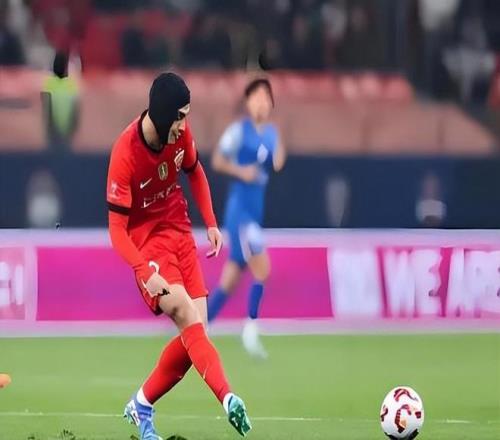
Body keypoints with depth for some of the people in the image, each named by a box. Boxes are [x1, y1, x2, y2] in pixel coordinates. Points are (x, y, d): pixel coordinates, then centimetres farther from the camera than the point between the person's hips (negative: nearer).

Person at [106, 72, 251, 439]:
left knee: (195, 333, -1)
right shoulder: (125, 155, -24)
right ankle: (227, 398, -43)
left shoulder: (180, 133, -7)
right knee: (188, 315, -27)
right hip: (146, 241, -6)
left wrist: (211, 224, 6)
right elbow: (117, 228, -21)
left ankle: (142, 406, 15)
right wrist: (146, 273, -33)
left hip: (180, 232, 6)